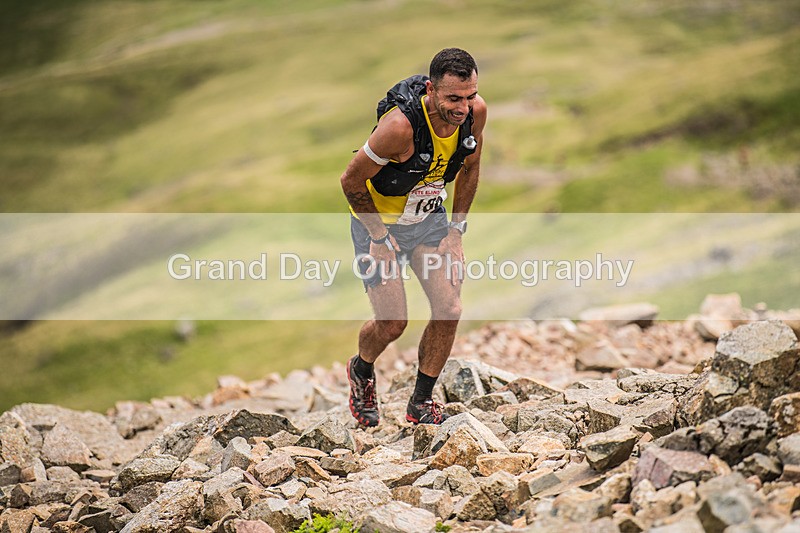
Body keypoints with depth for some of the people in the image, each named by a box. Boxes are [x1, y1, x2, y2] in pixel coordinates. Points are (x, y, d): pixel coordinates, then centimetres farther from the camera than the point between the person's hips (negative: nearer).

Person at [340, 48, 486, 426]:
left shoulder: (475, 112, -18)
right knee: (393, 324, -5)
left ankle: (421, 403, 13)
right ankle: (361, 372, 30)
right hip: (377, 219, -5)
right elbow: (351, 181, -22)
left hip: (430, 217, 5)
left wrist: (457, 228, 3)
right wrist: (379, 238, -16)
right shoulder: (401, 124, -36)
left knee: (449, 310, -6)